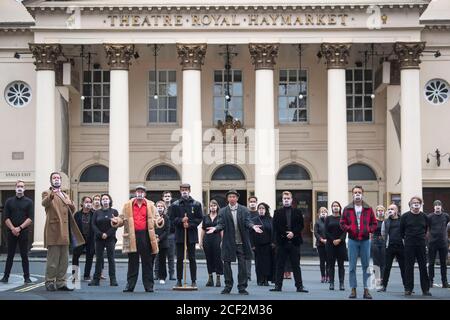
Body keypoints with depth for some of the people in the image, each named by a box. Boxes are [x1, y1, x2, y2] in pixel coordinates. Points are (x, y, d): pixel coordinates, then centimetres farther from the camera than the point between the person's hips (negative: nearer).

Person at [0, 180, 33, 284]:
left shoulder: (28, 202, 5)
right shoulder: (9, 201, 9)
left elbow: (30, 218, -3)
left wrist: (20, 228, -12)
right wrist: (12, 228, -10)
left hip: (23, 232, -1)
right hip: (11, 232, 1)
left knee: (24, 255, 0)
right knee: (10, 255, 4)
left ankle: (26, 277, 3)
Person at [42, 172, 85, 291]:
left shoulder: (65, 195, 22)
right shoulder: (47, 193, 0)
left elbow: (72, 211, 25)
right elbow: (44, 203, -22)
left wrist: (71, 204, 1)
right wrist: (51, 195, -44)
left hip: (64, 231, 7)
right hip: (53, 231, -7)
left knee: (64, 261, 9)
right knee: (53, 260, -7)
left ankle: (60, 283, 15)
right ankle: (50, 283, 1)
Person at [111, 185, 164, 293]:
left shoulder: (150, 205, 11)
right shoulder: (127, 205, 10)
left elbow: (155, 218, 7)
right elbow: (122, 218, 10)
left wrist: (159, 221, -15)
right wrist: (116, 221, -11)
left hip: (146, 235, 0)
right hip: (132, 236, 0)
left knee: (147, 263, 3)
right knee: (132, 263, 4)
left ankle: (149, 286, 8)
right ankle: (130, 285, 10)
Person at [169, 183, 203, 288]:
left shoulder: (196, 204, 5)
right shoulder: (175, 205, 6)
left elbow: (199, 218, 2)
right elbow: (172, 219, 3)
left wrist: (189, 224, -11)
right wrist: (181, 220, -15)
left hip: (191, 234, -1)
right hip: (179, 234, 1)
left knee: (192, 258, 2)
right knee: (179, 259, 4)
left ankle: (194, 281, 6)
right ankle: (179, 280, 9)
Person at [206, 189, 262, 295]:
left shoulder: (244, 210, 6)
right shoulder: (223, 211, 5)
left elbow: (247, 222, -5)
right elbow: (221, 224, -3)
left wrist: (253, 226, -25)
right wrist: (215, 228, -23)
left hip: (241, 242, 0)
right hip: (228, 243, 0)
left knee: (242, 265, 1)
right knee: (226, 264, 5)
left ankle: (242, 287, 9)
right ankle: (228, 286, 17)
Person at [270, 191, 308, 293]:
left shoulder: (297, 212, 9)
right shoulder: (277, 212, 7)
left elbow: (301, 225, 3)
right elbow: (275, 227, -1)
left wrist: (293, 233, -12)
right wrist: (285, 234, -11)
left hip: (294, 241, 0)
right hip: (282, 242, 0)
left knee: (296, 265, 3)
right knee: (280, 265, 4)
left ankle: (299, 286, 4)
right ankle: (278, 285, 8)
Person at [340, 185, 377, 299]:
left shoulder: (368, 209, 6)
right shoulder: (347, 209, 4)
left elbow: (374, 223, 9)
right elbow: (342, 223, 6)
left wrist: (369, 230, -8)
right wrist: (349, 229, -10)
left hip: (365, 240, 1)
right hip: (352, 240, 0)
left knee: (366, 265, 2)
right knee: (352, 266, 2)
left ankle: (366, 289, 7)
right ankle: (353, 289, 7)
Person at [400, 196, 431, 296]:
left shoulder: (424, 216, 4)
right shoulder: (405, 216, -2)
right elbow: (401, 230, 7)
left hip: (421, 244, 2)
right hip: (409, 245, -2)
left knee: (423, 267, 2)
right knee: (409, 267, 1)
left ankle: (425, 289, 7)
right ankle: (408, 289, 7)